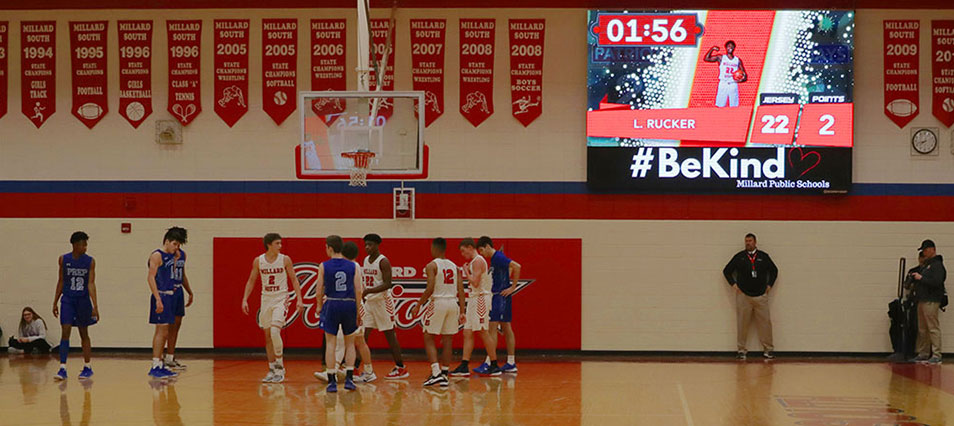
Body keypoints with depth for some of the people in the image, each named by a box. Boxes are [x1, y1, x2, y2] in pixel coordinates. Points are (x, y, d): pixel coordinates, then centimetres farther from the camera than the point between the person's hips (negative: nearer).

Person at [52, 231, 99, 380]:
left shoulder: (90, 261, -4)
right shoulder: (63, 260, 0)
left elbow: (91, 284, -7)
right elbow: (61, 281, 8)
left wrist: (95, 306, -15)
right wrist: (55, 302, 8)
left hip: (83, 300, 0)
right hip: (67, 300, 0)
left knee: (84, 334, 9)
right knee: (65, 332, -9)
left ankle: (87, 367, 19)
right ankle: (62, 368, -11)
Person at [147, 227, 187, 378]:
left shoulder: (172, 255, 16)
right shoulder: (157, 255, -10)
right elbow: (151, 277, -16)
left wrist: (176, 258, 12)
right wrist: (158, 299, -23)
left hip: (170, 296, 9)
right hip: (161, 296, -9)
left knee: (164, 332, 12)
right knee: (162, 331, -11)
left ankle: (159, 364, 17)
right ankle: (155, 366, -11)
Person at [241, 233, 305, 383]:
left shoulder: (285, 260, -4)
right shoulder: (258, 261, 2)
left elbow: (294, 280, 0)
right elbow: (251, 281, 10)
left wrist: (299, 299, -8)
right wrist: (245, 299, 2)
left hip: (281, 299, -4)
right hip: (266, 299, 4)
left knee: (275, 331, -19)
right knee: (268, 336, 6)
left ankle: (280, 367, -7)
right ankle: (272, 369, 14)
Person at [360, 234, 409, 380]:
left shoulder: (383, 262, -13)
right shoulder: (365, 261, 11)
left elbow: (387, 284, -19)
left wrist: (369, 291, -27)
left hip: (382, 301, -7)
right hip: (369, 302, 7)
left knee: (390, 335, -1)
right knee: (363, 335, 2)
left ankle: (401, 368, 7)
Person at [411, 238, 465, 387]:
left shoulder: (431, 265, -6)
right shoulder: (454, 266, 12)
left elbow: (430, 289, -15)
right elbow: (461, 290, 7)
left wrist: (418, 305, -5)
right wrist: (462, 312, 9)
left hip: (437, 302, -5)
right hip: (453, 303, 5)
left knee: (428, 338, 3)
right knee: (447, 340, 11)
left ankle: (436, 372, -10)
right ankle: (445, 374, 12)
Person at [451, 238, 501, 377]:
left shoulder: (478, 261, -13)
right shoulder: (474, 261, 18)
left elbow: (475, 283, -21)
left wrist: (466, 271, -10)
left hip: (480, 299, -10)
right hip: (474, 299, 10)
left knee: (482, 332, -7)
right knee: (467, 333, 6)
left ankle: (494, 365, -2)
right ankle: (464, 366, 5)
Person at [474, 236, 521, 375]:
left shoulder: (498, 257, -15)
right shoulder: (494, 259, 15)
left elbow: (517, 267, -25)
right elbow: (510, 268, 31)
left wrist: (512, 287, -20)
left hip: (501, 296, -10)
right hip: (497, 296, 10)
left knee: (492, 328, -11)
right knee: (506, 328, 10)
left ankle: (488, 363, -13)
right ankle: (511, 364, 12)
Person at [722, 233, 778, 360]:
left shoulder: (764, 256, 8)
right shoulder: (739, 257, 5)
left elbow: (774, 270, 19)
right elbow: (726, 271, 12)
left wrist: (769, 285, 10)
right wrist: (733, 284, 2)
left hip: (761, 296, 1)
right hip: (743, 296, -1)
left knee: (765, 323, -2)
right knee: (742, 324, -1)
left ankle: (767, 349, 5)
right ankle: (741, 350, 6)